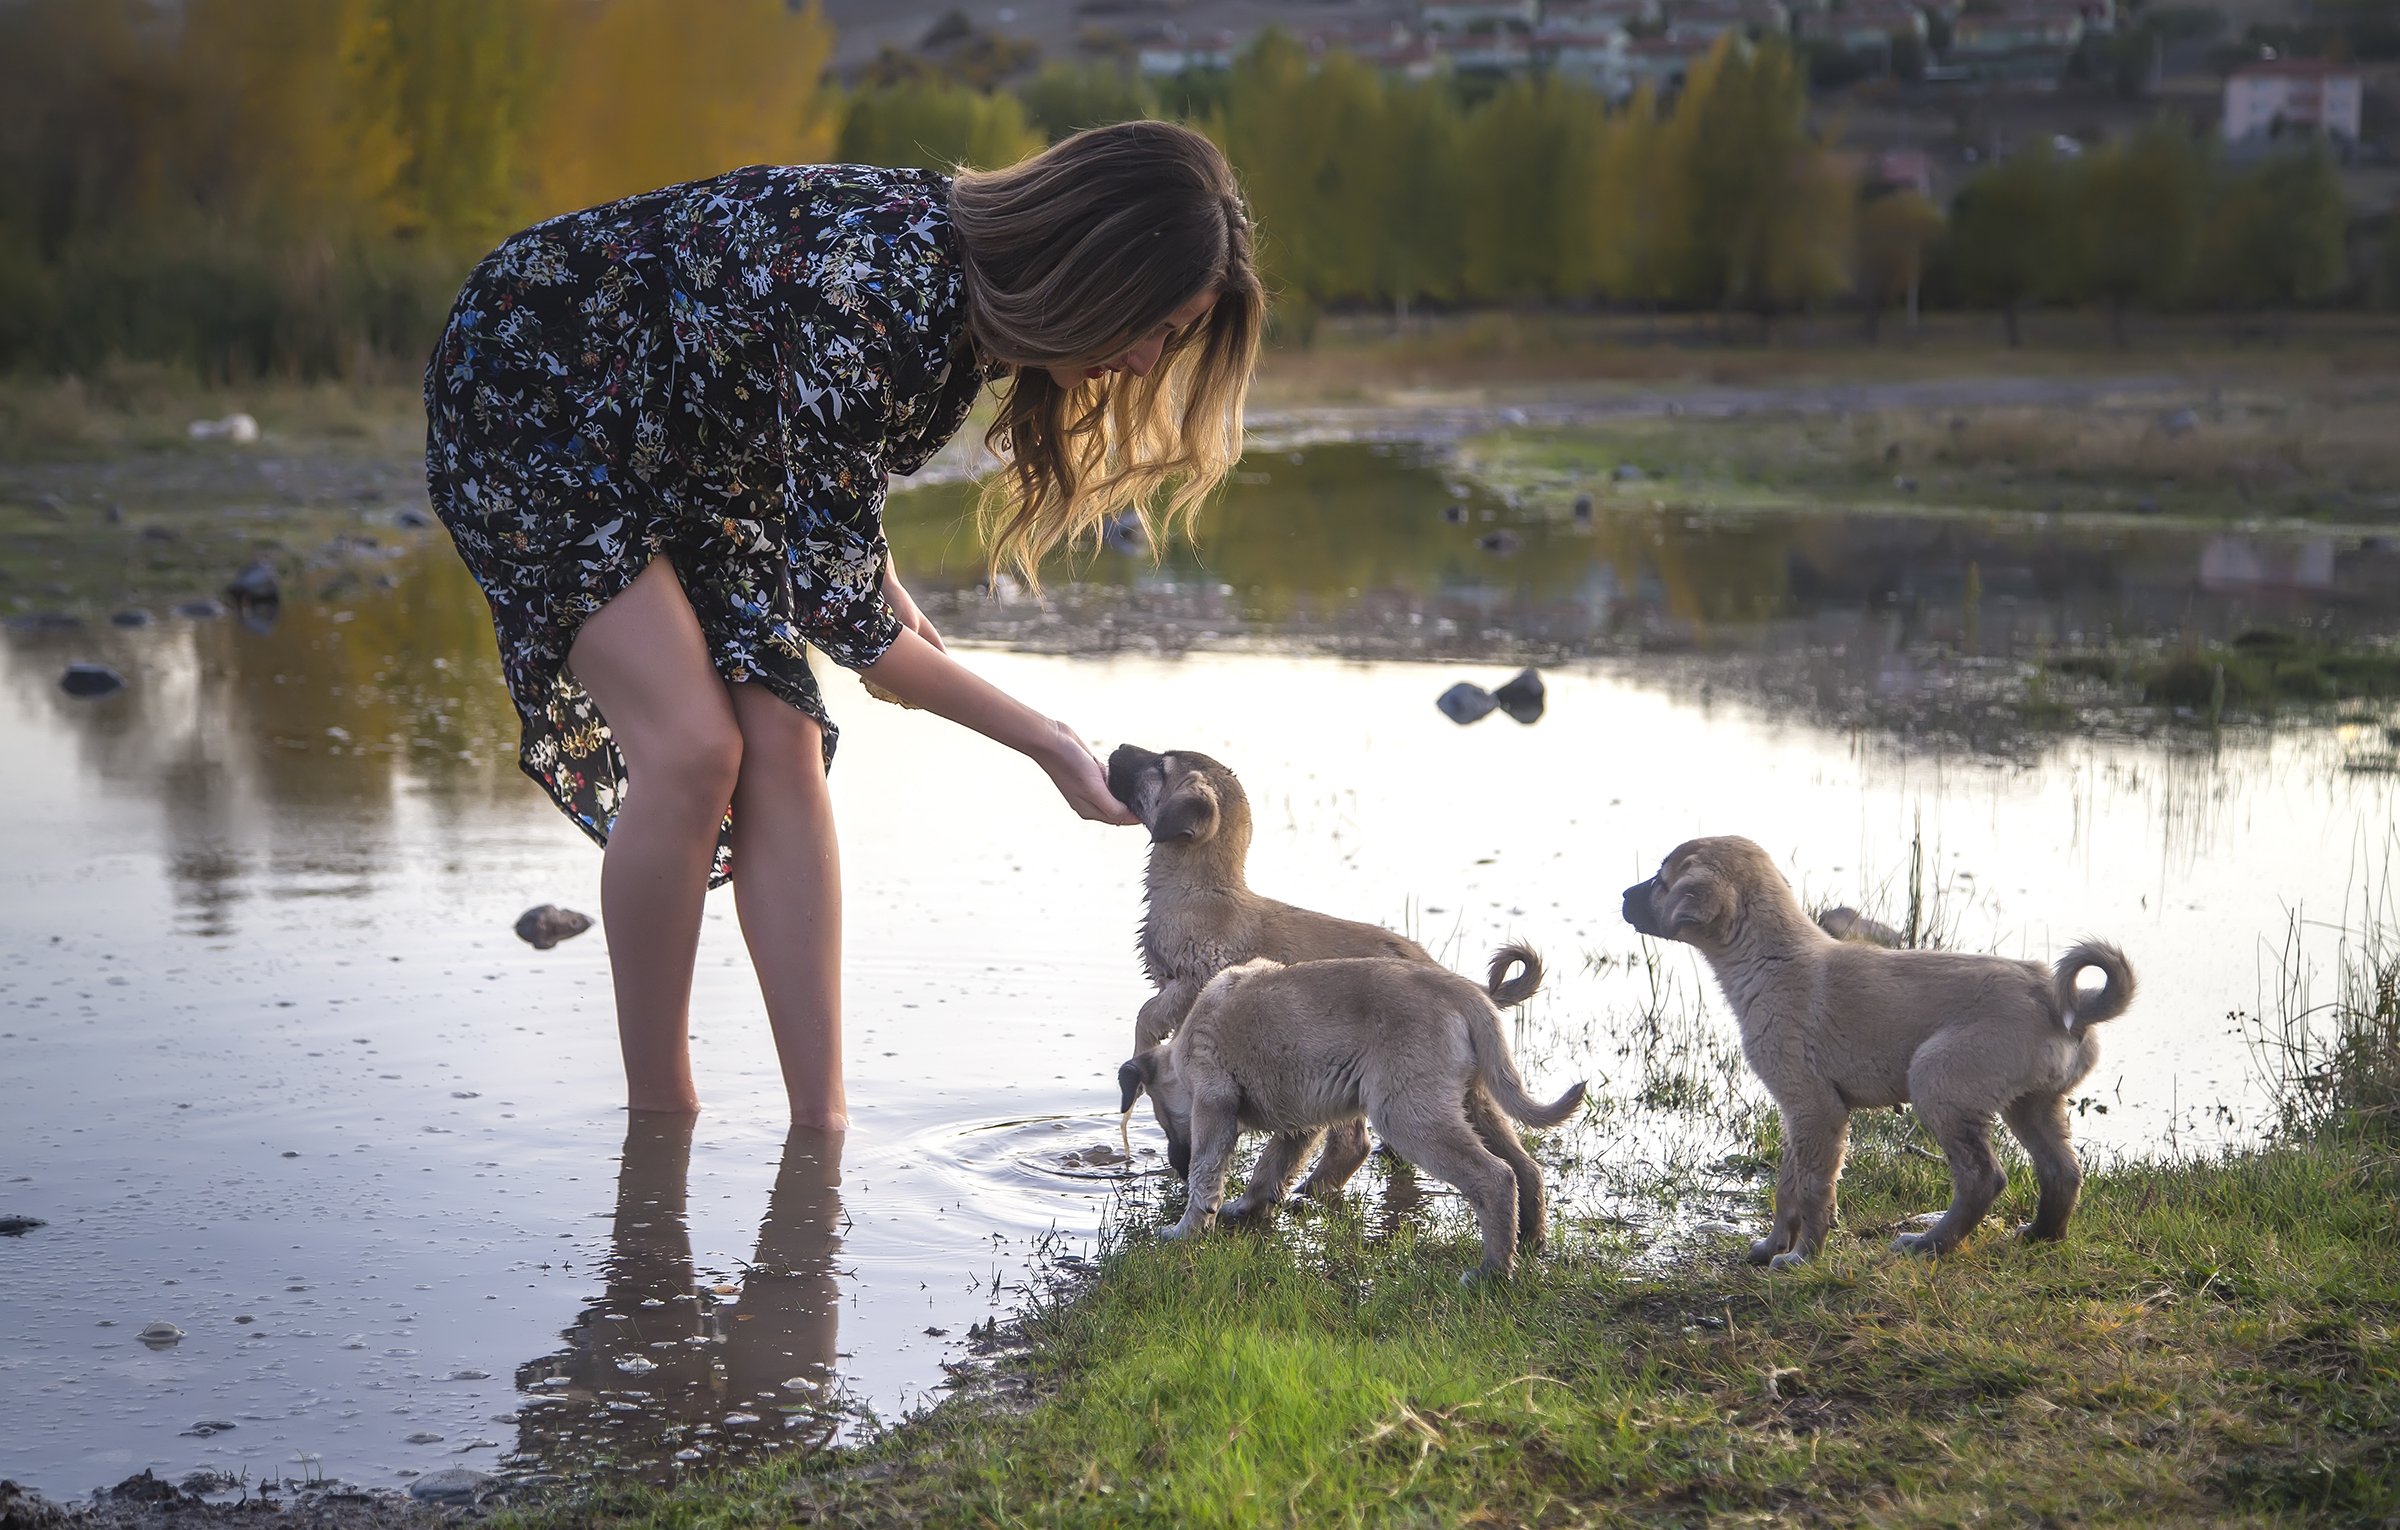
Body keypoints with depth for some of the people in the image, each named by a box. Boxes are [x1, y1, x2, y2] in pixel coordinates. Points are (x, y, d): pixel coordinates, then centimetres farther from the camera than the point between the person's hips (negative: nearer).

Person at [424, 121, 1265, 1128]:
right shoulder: (877, 299, -38)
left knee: (782, 747, -6)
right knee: (691, 747, -17)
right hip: (531, 391, -8)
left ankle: (820, 1130, -5)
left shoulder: (972, 280, -12)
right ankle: (657, 1121, -3)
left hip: (680, 433, 8)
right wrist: (1046, 744, -23)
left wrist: (889, 602, -2)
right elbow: (833, 604, -29)